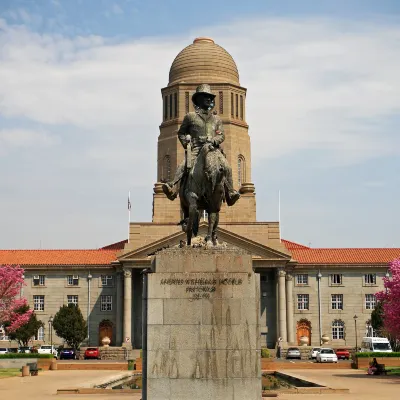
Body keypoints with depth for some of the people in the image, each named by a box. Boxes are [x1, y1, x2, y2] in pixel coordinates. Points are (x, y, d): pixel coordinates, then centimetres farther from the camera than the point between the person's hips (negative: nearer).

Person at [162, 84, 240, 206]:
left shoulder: (216, 119, 21)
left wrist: (213, 141, -8)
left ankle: (230, 193, -11)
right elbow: (181, 133, 18)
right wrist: (186, 143, 1)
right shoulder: (190, 116, 13)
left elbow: (221, 135, 13)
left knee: (226, 167, -18)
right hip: (196, 149, -2)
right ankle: (172, 188, -34)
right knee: (183, 166, -25)